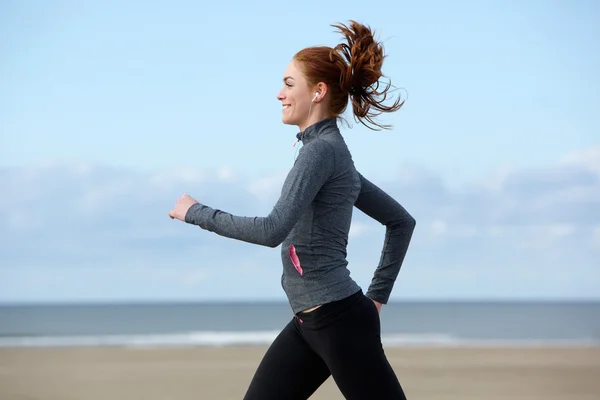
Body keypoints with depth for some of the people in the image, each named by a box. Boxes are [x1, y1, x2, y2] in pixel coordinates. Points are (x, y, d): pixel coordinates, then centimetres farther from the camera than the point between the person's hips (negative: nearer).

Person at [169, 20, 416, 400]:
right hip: (309, 324, 10)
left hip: (341, 321, -10)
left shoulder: (322, 150, -14)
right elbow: (401, 220, 22)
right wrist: (377, 294, 21)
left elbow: (273, 230, -25)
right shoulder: (333, 153, 15)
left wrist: (197, 213, -14)